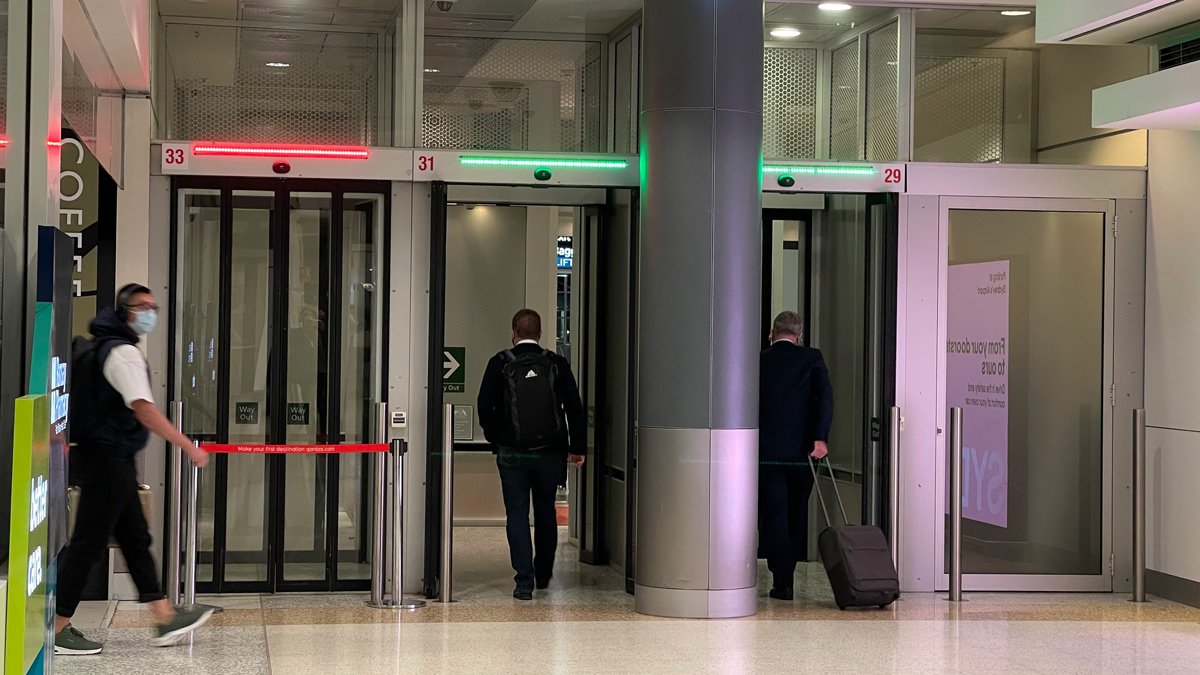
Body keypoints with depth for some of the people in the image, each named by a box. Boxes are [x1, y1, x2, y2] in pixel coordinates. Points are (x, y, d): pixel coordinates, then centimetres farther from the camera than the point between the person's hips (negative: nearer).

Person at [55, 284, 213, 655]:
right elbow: (143, 409, -25)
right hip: (107, 459, -11)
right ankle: (57, 631, -1)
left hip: (111, 460, 11)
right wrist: (188, 446, -25)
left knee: (136, 539, 11)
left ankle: (166, 622, 16)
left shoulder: (101, 347, 17)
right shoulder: (124, 352, -15)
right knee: (88, 543, -6)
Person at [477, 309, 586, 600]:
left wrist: (494, 439, 11)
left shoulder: (500, 364, -4)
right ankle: (543, 575, 29)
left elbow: (485, 406, -4)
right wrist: (577, 448, 7)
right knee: (546, 514, 17)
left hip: (512, 453, -2)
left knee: (517, 515, 2)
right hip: (550, 453, 2)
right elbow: (575, 408, 0)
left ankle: (525, 581, -4)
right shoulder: (556, 364, 0)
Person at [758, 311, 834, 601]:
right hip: (802, 451, 1)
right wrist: (820, 437, -18)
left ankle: (782, 582, -4)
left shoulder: (757, 362, 3)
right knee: (796, 514, 16)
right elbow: (825, 394, -15)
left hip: (767, 453, 0)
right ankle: (787, 573, 26)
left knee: (773, 516, 2)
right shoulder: (811, 358, 0)